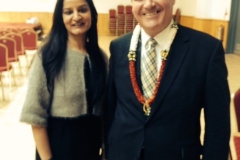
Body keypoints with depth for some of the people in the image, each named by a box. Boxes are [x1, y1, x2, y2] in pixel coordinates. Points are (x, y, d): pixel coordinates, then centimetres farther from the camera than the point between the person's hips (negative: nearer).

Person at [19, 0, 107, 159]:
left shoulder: (100, 56, -1)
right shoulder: (48, 56, -13)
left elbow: (105, 105, 7)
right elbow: (36, 113, -12)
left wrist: (106, 146, 7)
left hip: (92, 139, 4)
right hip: (59, 141, -3)